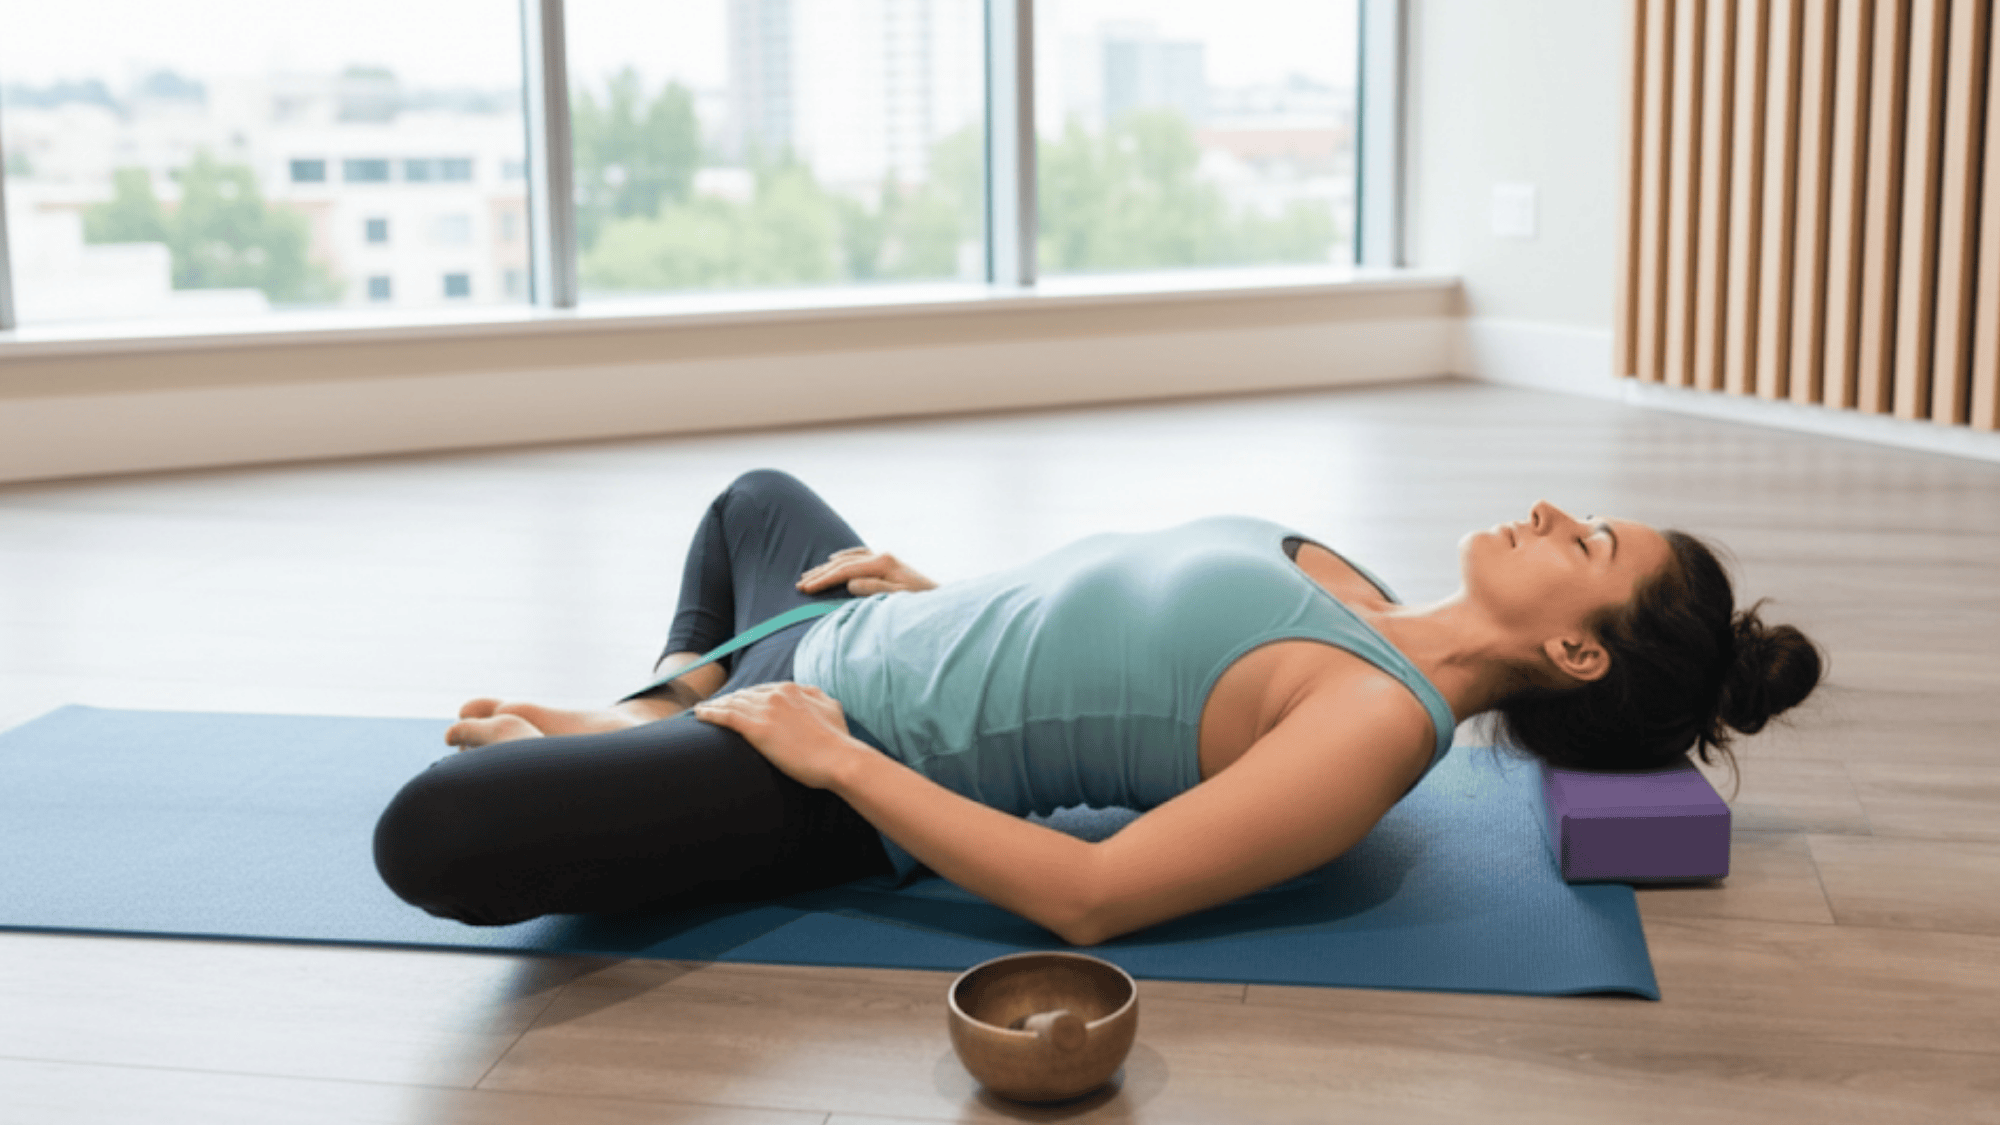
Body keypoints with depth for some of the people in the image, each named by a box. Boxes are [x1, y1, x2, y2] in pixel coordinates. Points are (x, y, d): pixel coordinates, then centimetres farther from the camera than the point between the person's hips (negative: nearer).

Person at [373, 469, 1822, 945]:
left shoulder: (1379, 721, -27)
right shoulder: (1360, 607, 1)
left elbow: (1095, 895, -31)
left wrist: (837, 756, -26)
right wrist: (929, 597, 12)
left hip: (832, 786, -9)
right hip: (868, 628, 9)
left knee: (430, 831, -26)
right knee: (758, 498, 38)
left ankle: (665, 729, 2)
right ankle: (662, 713, 31)